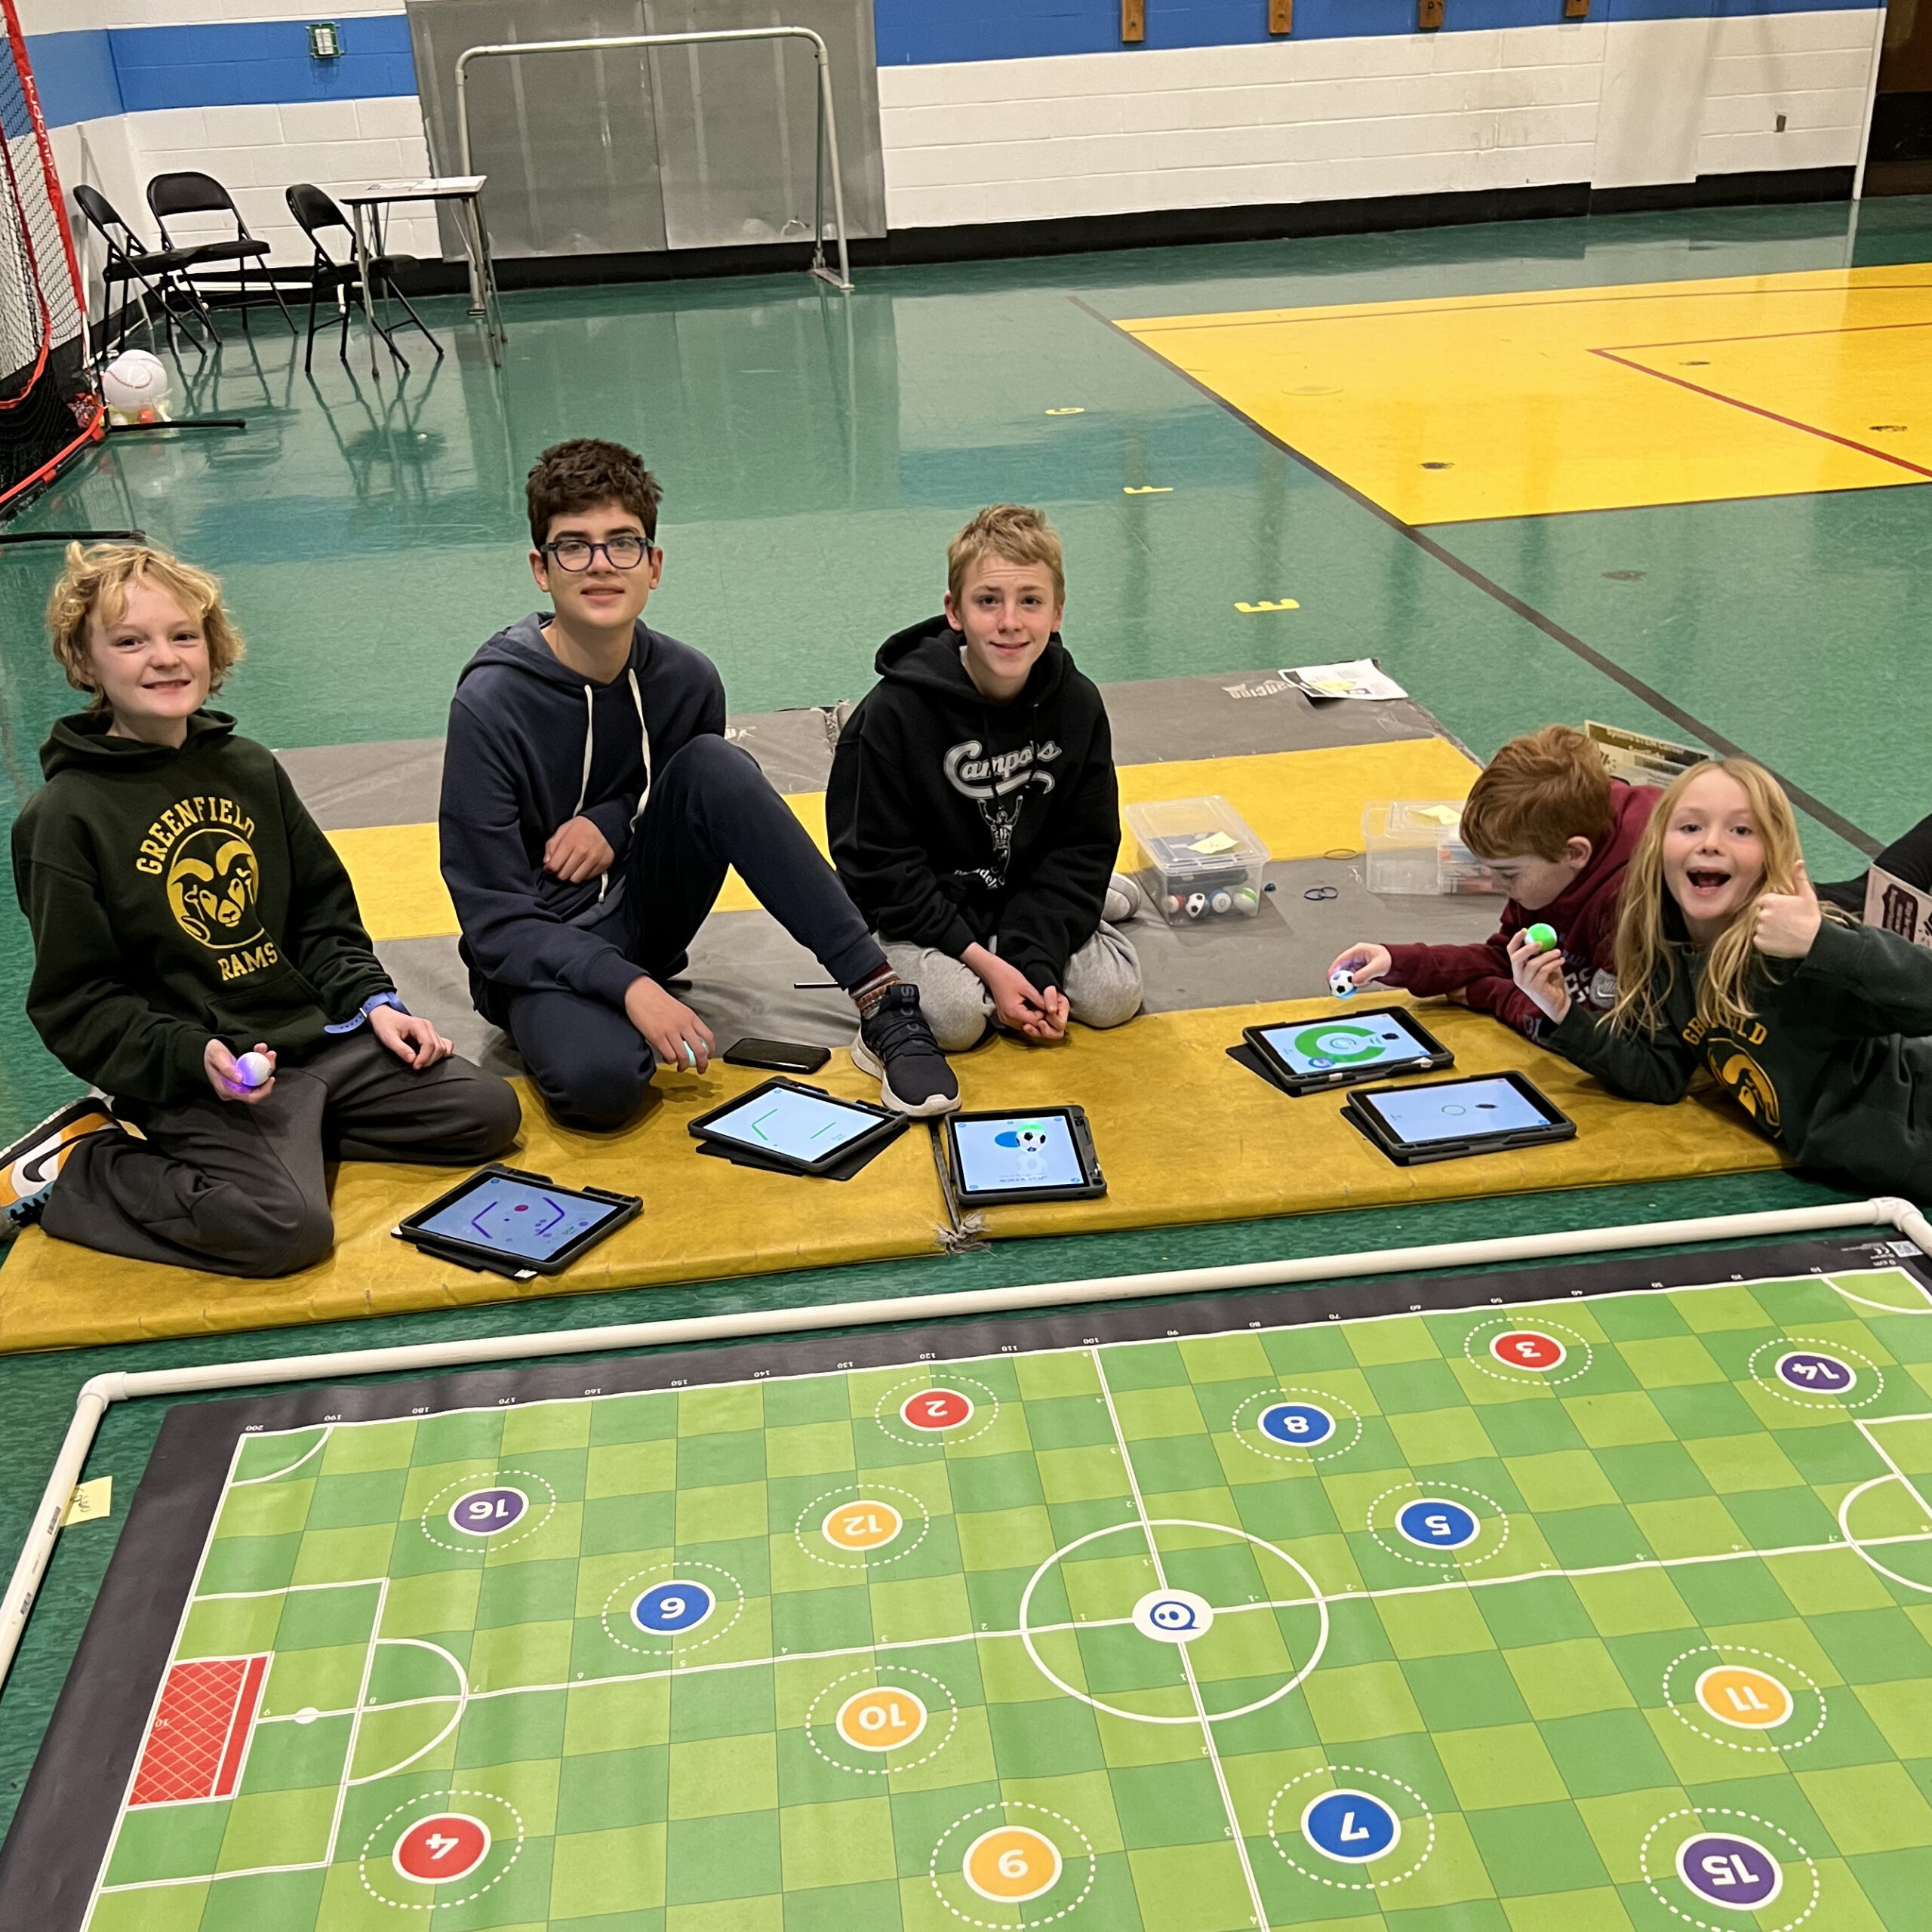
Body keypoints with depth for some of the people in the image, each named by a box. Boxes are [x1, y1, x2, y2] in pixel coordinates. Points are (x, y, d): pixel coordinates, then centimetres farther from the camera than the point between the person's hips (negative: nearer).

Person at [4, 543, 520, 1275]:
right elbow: (76, 1003, -8)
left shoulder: (251, 769, 9)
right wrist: (196, 1058, -22)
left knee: (489, 1111, -4)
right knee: (286, 1227, -28)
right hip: (197, 1072, -6)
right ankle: (72, 1170, -3)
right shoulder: (65, 817, -8)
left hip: (321, 1036, 6)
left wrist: (373, 1002, 1)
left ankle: (289, 1135, 7)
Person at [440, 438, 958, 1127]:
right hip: (536, 955, -4)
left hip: (644, 916, 5)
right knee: (601, 1078, -38)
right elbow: (495, 923, -18)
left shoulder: (686, 679, -6)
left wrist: (613, 822, -10)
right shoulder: (491, 702, -18)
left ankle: (882, 1004, -23)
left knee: (714, 763, -22)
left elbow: (717, 803, 12)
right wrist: (631, 988, -31)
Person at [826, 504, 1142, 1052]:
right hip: (920, 914, -3)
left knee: (1114, 995, -14)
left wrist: (1036, 960, -19)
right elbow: (878, 865, -18)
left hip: (1025, 903, 4)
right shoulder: (894, 713, -21)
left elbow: (1084, 844, -6)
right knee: (956, 1016, -27)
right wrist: (984, 963, -23)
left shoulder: (1078, 705, -9)